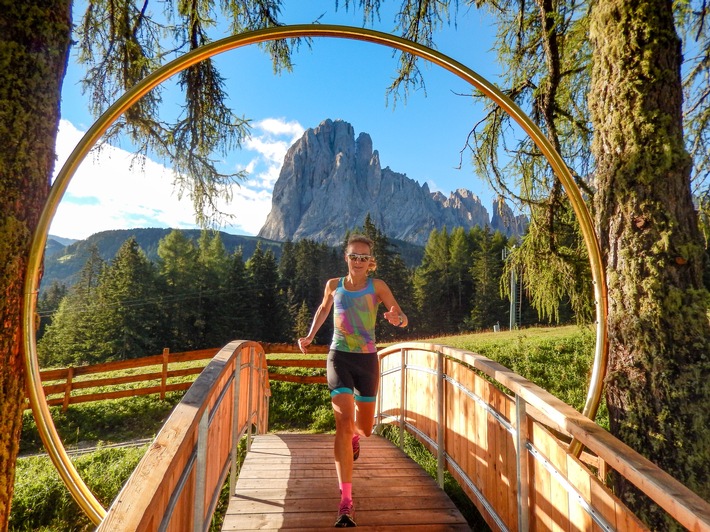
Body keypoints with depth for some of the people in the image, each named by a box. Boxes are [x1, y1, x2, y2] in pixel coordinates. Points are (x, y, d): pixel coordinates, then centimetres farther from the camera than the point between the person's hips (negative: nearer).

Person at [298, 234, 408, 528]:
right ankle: (346, 501, -8)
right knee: (344, 424, -16)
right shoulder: (333, 285, 2)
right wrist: (310, 336, 11)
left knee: (365, 429, 14)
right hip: (339, 358, 0)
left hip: (367, 360, 1)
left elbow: (404, 319, -7)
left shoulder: (377, 286, -4)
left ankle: (354, 433, 54)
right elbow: (323, 309, 22)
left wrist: (396, 319, -30)